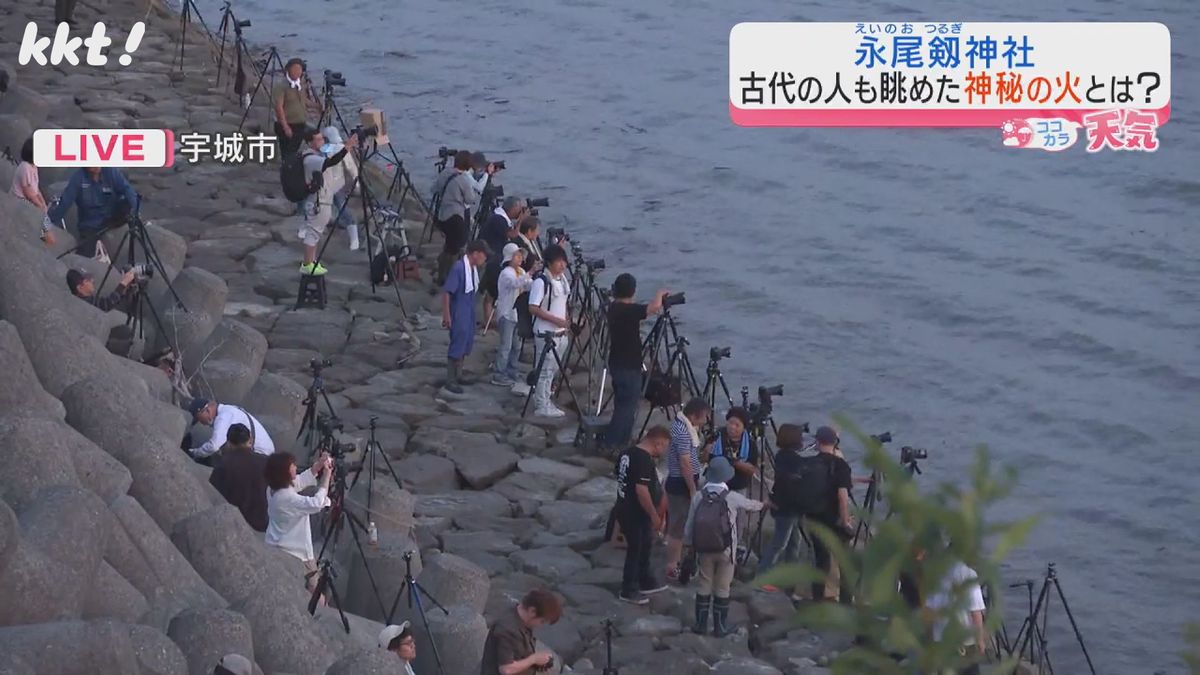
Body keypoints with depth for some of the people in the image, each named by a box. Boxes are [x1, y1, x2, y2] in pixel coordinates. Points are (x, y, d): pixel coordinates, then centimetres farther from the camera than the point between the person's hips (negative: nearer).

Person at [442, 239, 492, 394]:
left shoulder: (474, 268, 3)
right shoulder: (459, 269, -23)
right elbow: (446, 292, -22)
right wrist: (446, 316, -20)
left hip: (469, 314, 9)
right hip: (458, 315, -9)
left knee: (465, 345, 18)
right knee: (457, 346, -3)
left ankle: (458, 374, 33)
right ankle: (450, 381, 5)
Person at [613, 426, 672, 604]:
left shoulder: (627, 453, 6)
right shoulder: (645, 460, -23)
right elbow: (642, 490, -28)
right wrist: (655, 516, -20)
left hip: (624, 508, 9)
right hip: (636, 514, -9)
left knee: (643, 547, 22)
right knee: (636, 551, 4)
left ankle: (646, 582, 36)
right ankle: (629, 591, 15)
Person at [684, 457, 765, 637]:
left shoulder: (698, 497, -6)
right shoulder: (732, 498, -11)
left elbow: (689, 527, -3)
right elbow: (751, 506, 10)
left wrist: (690, 544, 12)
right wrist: (761, 505, 32)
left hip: (703, 549, 2)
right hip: (725, 550, -2)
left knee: (704, 585, 14)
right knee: (722, 588, 8)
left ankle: (700, 623, 20)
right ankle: (720, 626, 15)